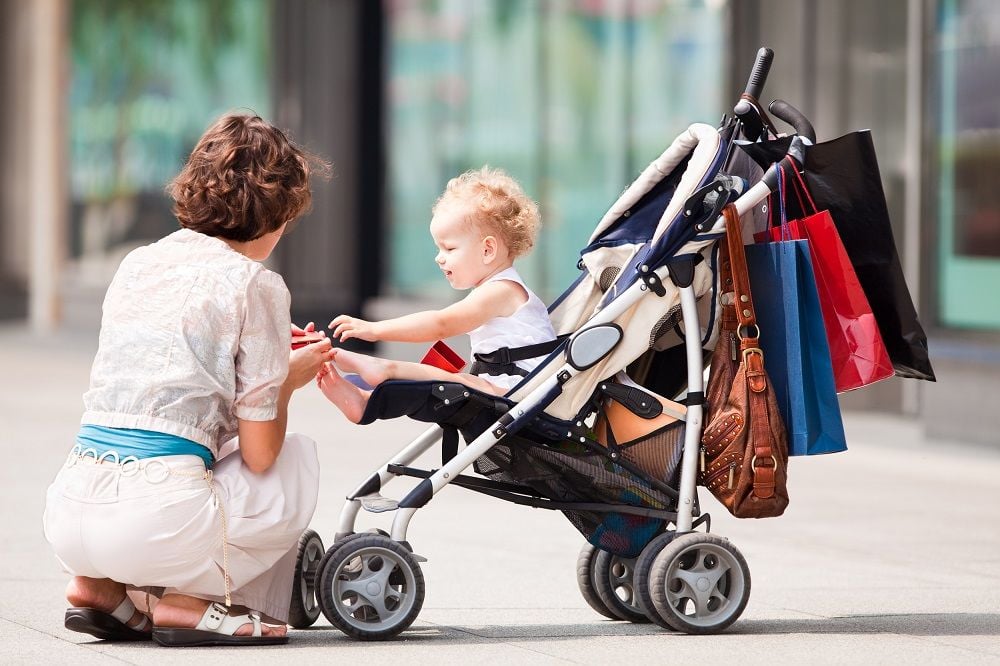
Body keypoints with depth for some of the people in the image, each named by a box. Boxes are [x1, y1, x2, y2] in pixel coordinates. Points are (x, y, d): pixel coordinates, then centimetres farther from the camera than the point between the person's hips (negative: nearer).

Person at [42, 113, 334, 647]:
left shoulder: (137, 264, 17)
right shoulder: (255, 284, -1)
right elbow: (258, 454, -1)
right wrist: (287, 380, 18)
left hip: (67, 516, 6)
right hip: (152, 519, -6)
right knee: (298, 462, 20)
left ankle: (101, 587, 16)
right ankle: (190, 601, 4)